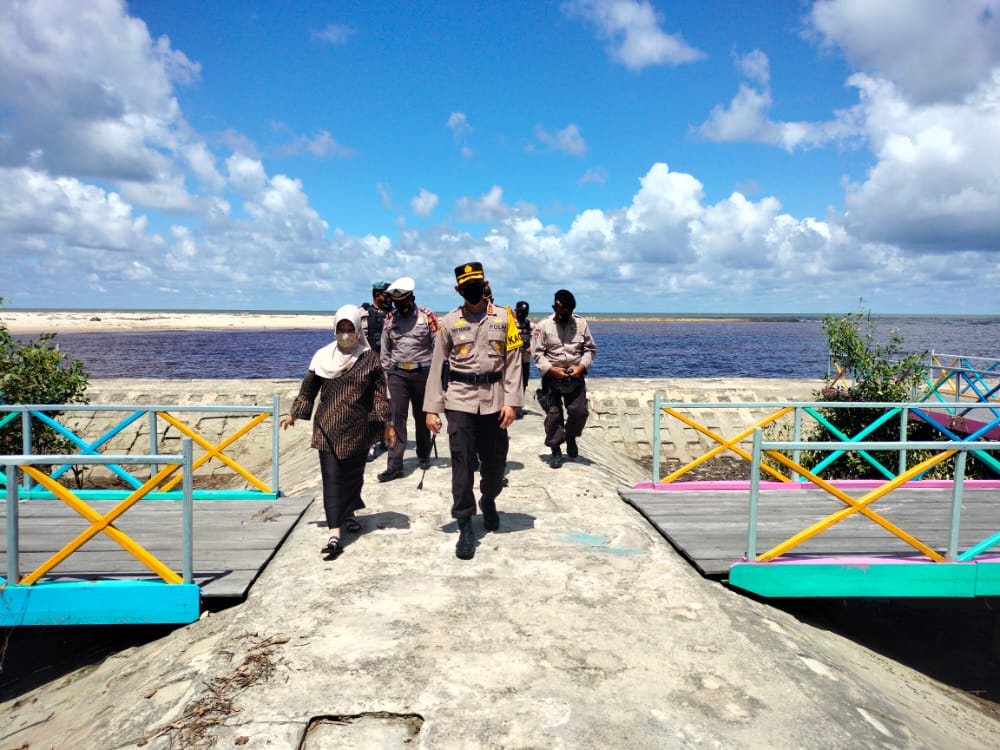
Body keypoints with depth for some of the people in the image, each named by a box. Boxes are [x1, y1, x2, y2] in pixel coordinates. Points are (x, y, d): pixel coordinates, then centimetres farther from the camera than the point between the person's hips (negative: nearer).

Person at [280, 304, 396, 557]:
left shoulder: (370, 359, -1)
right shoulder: (323, 356, 3)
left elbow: (380, 394, 0)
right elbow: (308, 389, 12)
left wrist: (386, 424, -3)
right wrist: (293, 414, 12)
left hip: (358, 429, 0)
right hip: (328, 427, 0)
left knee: (353, 474, 13)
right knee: (331, 478, -6)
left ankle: (348, 513, 39)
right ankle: (334, 533, -8)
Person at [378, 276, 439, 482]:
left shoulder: (427, 317, -4)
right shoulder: (390, 319, 6)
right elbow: (385, 351, 12)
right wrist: (386, 374, 10)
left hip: (422, 372, -2)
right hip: (397, 373, 2)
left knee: (421, 416, 10)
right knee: (397, 416, -5)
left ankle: (423, 456, 29)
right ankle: (395, 465, -4)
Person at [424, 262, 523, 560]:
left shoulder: (504, 317, 4)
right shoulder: (449, 322, 4)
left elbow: (513, 362, 1)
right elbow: (438, 366, 5)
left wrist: (511, 401, -7)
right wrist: (432, 408, 0)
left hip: (493, 400, 1)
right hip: (459, 400, -1)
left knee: (495, 461, 11)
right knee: (462, 464, -3)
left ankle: (488, 501, 41)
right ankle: (465, 527, 6)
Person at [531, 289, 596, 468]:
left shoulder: (581, 323, 2)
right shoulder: (543, 325, -5)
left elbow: (590, 349, 7)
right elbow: (537, 353, -5)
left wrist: (582, 366, -9)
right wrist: (551, 369, -16)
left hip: (575, 376, 2)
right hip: (552, 377, -2)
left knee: (580, 411, 0)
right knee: (553, 414, 1)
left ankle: (570, 437, 31)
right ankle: (556, 451, 15)